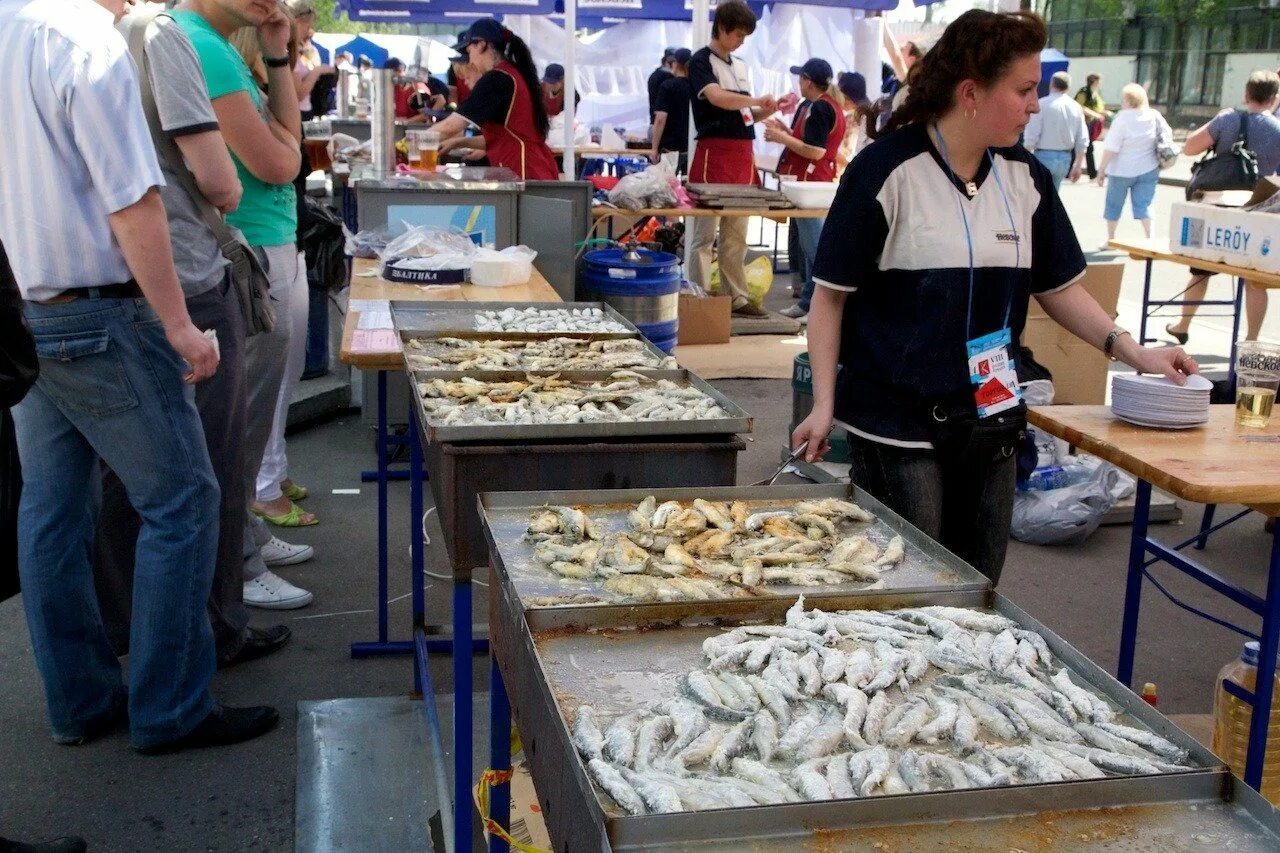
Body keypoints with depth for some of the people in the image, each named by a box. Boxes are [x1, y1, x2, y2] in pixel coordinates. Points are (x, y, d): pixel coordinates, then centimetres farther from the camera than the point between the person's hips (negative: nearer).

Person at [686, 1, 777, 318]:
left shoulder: (740, 66, 19)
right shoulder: (701, 61, -5)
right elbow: (717, 97, -22)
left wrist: (770, 109, 5)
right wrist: (757, 100, -15)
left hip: (743, 155, 8)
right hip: (714, 153, -8)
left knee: (736, 235, 11)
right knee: (704, 234, -4)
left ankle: (737, 298, 16)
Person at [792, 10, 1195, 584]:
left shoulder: (1025, 177, 5)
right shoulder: (886, 171, -12)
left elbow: (1058, 286, 13)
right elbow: (831, 295, -8)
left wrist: (1133, 352, 3)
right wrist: (824, 404, -11)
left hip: (991, 419, 6)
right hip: (899, 424, -5)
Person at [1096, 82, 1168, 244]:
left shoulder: (1122, 119, -17)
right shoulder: (1154, 116, -3)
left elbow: (1110, 149, -18)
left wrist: (1101, 169, -11)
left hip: (1122, 170, -3)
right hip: (1148, 169, 3)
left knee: (1114, 204, 14)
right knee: (1144, 204, 6)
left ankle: (1111, 239, 25)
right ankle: (1150, 237, -8)